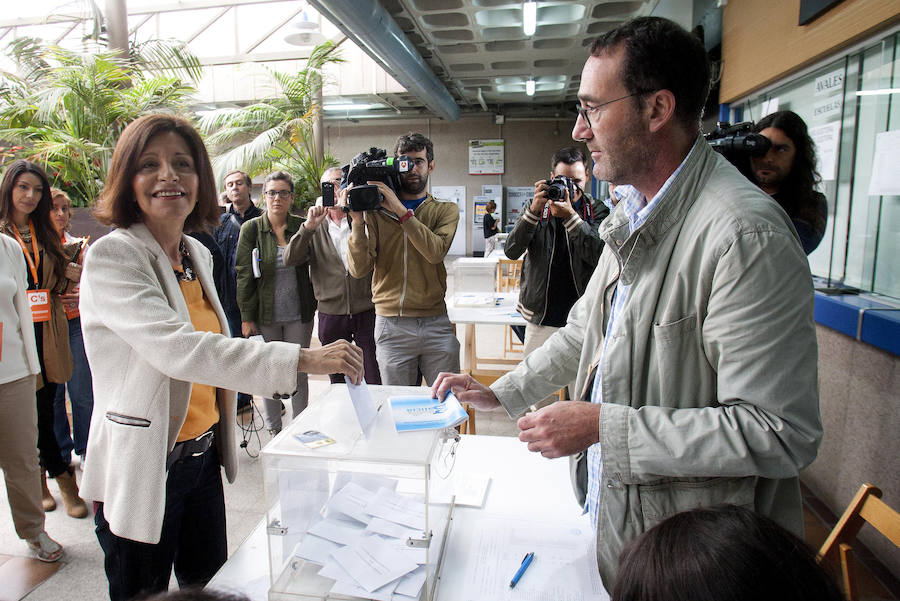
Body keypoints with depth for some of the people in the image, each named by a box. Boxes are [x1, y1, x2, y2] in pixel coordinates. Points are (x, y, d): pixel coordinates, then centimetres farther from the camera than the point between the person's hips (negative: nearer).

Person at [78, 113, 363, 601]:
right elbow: (175, 348, -32)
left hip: (203, 456, 7)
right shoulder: (110, 257, -17)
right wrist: (303, 359, -38)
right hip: (142, 469, -6)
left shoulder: (198, 255, 6)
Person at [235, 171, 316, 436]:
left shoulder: (302, 227, 2)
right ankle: (273, 429, 24)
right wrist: (246, 316, -4)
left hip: (299, 314, 1)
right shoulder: (251, 229, -1)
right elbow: (244, 274, -2)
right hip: (265, 314, 0)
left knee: (299, 372, 8)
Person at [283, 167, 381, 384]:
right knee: (338, 383, 15)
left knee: (376, 381, 2)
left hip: (367, 311, -2)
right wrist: (309, 226, -15)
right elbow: (290, 259, -2)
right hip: (330, 314, 3)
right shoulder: (314, 226, 9)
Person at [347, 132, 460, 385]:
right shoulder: (376, 212, 5)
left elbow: (436, 251, -14)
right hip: (391, 324, 0)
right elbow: (359, 269, -5)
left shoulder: (446, 210, 8)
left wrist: (401, 211, -18)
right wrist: (357, 221, -15)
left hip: (436, 324, 1)